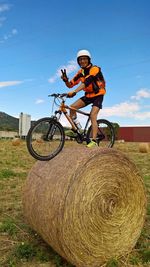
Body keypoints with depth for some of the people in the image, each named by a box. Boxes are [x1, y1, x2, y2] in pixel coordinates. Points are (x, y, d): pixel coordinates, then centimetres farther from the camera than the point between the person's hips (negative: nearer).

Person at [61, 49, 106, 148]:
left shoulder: (94, 69, -20)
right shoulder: (81, 72, 1)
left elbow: (86, 82, -36)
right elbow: (70, 85, -3)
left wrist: (74, 92, -49)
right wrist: (65, 80, -26)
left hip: (98, 95, -6)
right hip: (88, 95, 6)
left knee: (93, 116, -22)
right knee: (72, 107, -14)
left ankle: (94, 141, -21)